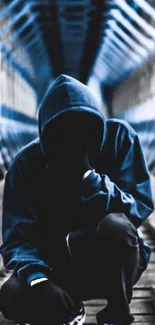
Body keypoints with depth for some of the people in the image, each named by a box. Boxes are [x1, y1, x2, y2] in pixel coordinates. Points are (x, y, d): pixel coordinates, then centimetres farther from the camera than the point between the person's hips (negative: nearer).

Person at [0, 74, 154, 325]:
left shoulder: (119, 137, -13)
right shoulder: (27, 163, -10)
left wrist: (87, 175, -31)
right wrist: (38, 279, -35)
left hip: (116, 260, -1)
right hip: (61, 267, 2)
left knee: (116, 226, -36)